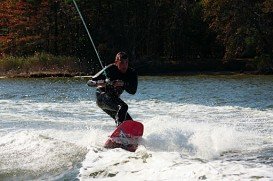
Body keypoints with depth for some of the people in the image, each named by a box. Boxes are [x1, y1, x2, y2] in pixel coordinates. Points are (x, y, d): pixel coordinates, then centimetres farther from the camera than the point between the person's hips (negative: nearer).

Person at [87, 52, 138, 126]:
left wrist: (123, 84, -34)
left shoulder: (131, 73, -6)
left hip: (114, 98, 7)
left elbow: (133, 91, -18)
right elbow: (89, 82, -17)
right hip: (102, 97, -7)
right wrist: (99, 83, -38)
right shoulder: (109, 69, -17)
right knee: (123, 106, -33)